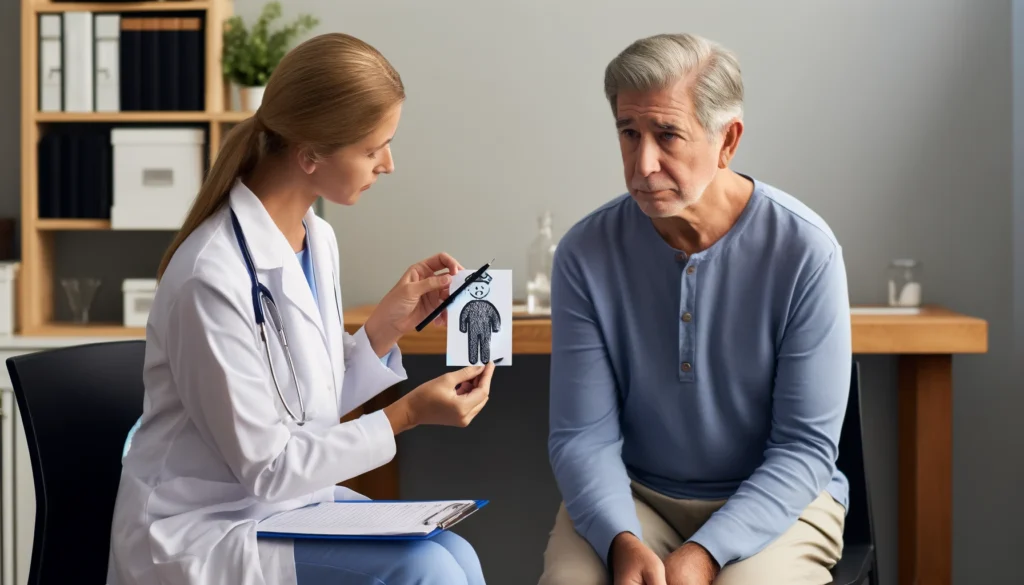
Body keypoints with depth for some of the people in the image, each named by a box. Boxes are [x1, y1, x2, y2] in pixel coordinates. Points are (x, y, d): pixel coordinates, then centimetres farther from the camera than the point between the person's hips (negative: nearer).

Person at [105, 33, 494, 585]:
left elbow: (317, 409, 8)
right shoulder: (213, 279, -23)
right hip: (202, 530, -7)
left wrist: (385, 326, -4)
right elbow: (265, 466, -17)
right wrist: (406, 414, -17)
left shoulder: (318, 240, 3)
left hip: (293, 498, 8)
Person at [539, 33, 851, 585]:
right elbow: (583, 435, -7)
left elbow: (806, 446, -11)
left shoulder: (804, 250, -13)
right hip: (631, 497, 1)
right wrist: (622, 541, -25)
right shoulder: (585, 253, -7)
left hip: (773, 501, -1)